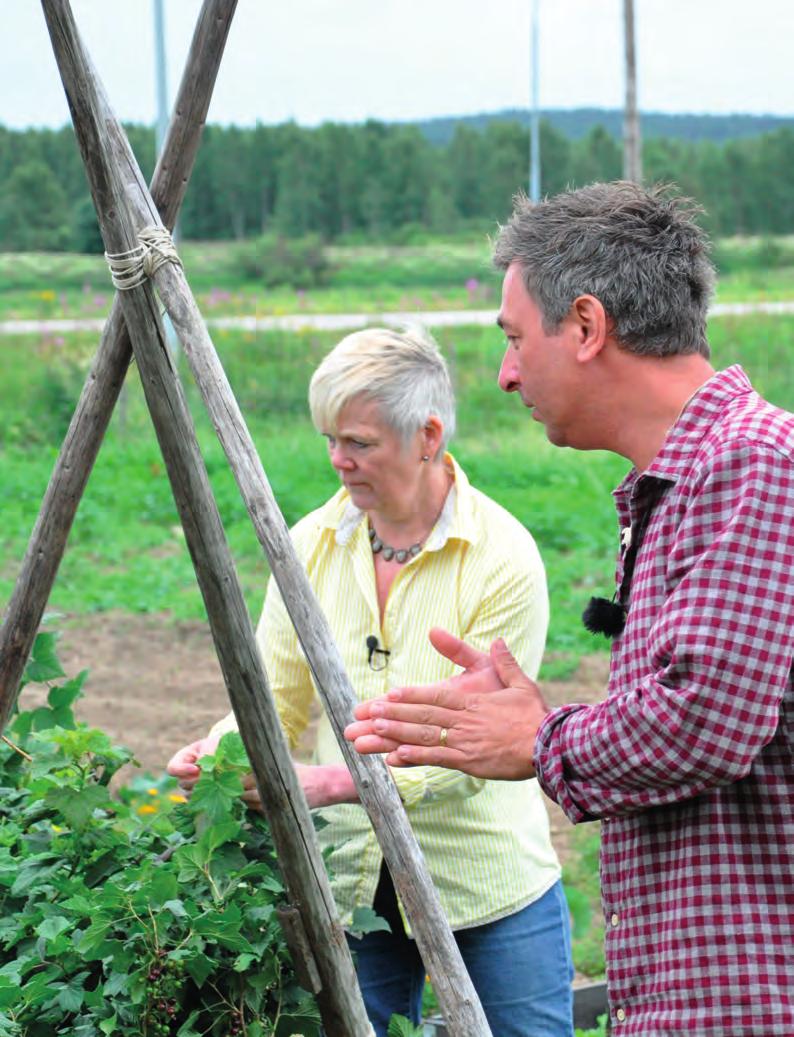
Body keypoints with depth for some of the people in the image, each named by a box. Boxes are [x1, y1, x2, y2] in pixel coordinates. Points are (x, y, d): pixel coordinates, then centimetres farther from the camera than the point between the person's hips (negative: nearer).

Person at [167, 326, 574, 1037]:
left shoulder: (503, 558, -16)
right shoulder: (313, 544, -1)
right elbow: (279, 698, 5)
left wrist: (334, 783, -30)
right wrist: (220, 751, -17)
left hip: (490, 888, -3)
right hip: (353, 885, 4)